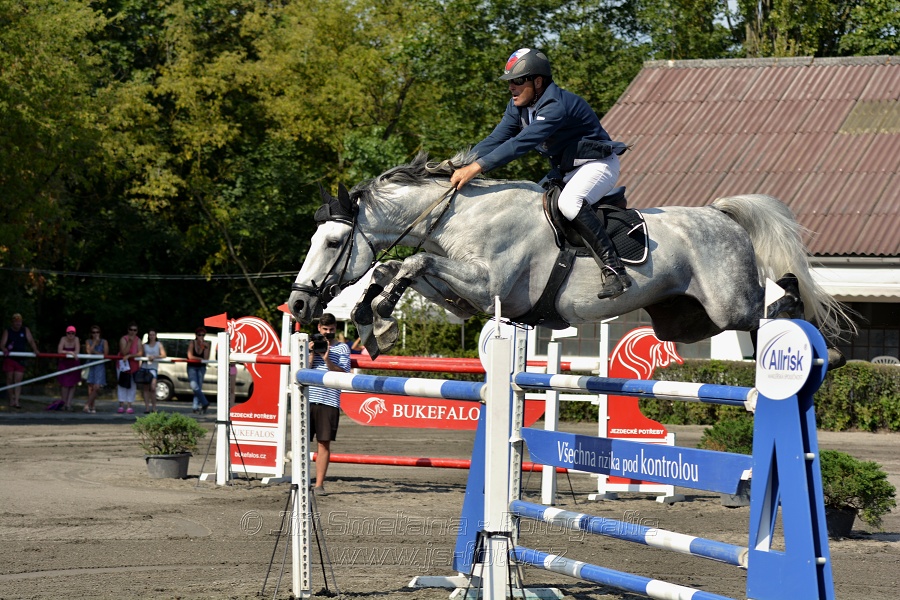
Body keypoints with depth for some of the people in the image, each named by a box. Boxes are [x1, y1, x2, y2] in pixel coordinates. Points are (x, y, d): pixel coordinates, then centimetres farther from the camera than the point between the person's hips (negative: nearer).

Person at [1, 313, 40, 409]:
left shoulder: (25, 330, 7)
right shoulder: (8, 332, 3)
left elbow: (31, 341, -3)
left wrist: (35, 349, -21)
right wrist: (4, 350, -28)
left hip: (21, 360, 1)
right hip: (9, 358, -1)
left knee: (18, 380, -6)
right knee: (10, 379, 2)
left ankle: (17, 401, -11)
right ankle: (11, 400, 10)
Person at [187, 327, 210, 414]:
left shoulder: (206, 344, -4)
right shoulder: (192, 343, -9)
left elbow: (206, 358, -13)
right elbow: (190, 356, -16)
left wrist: (205, 347, -23)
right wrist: (201, 359, -14)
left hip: (201, 368, 2)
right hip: (192, 367, -2)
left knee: (199, 387, -3)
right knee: (194, 386, -18)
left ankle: (196, 407, -2)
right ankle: (205, 403, -14)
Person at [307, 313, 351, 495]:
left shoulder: (342, 348, 8)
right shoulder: (311, 345, 13)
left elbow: (344, 374, -1)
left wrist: (328, 361, -14)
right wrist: (312, 354, -7)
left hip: (330, 401, -1)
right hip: (308, 399, 1)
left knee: (324, 443, 0)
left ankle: (319, 484, 4)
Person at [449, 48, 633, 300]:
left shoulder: (556, 106, -29)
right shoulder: (518, 107, 0)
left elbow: (521, 143, -37)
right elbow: (494, 141, -1)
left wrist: (476, 167, -41)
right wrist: (460, 165, -16)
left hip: (597, 164, -10)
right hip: (564, 169, 10)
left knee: (569, 202, -35)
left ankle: (614, 270, -36)